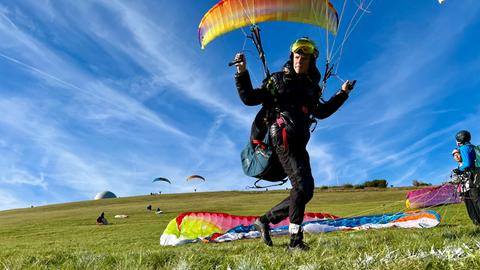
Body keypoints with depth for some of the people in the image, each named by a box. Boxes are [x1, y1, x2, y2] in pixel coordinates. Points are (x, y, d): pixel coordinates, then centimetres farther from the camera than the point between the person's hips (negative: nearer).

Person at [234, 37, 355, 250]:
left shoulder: (312, 87, 20)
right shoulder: (278, 80, 6)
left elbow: (321, 112, 33)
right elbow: (249, 98, 2)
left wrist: (342, 94, 31)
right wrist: (242, 73, -10)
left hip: (299, 143, 7)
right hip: (282, 137, -7)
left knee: (306, 190, 3)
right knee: (301, 185, -18)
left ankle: (265, 220, 14)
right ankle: (295, 240, -12)